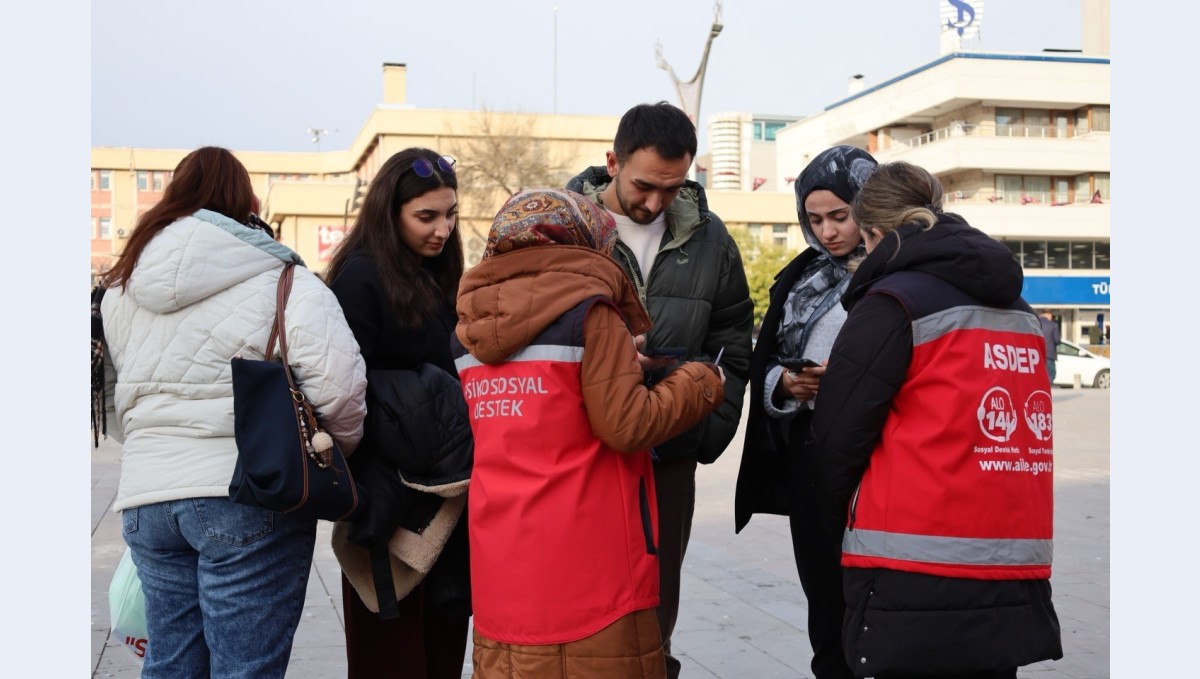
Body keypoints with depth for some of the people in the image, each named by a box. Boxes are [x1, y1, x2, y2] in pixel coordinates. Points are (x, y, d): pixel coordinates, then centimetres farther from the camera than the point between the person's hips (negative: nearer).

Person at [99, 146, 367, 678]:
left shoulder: (119, 290, 13)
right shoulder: (280, 282, -7)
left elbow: (113, 406, 17)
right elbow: (337, 380, -17)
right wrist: (342, 451, 0)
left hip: (145, 496, 6)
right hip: (246, 499, -6)